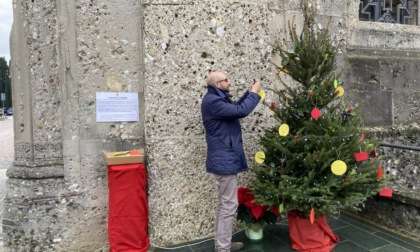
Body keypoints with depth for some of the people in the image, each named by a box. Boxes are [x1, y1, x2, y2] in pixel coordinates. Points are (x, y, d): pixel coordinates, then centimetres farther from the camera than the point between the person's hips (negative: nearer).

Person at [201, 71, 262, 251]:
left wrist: (249, 93, 11)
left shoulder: (216, 99, 14)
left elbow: (235, 107, 23)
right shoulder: (212, 102, -19)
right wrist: (254, 93, -10)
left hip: (223, 159, 11)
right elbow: (241, 111, -24)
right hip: (225, 160, -11)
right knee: (229, 205, -5)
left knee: (223, 204, 17)